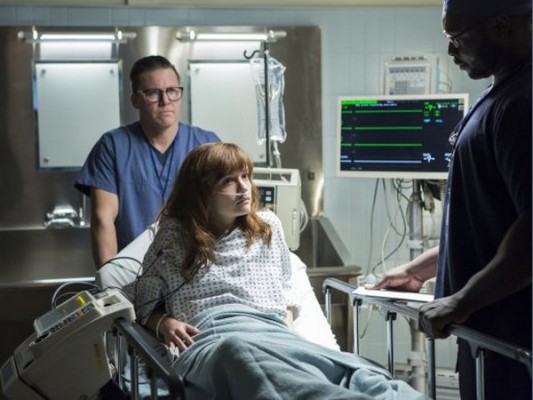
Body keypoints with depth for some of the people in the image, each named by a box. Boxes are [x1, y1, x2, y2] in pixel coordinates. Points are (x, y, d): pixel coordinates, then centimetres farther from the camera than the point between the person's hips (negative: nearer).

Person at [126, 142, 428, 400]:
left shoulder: (268, 225, 25)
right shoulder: (174, 237, 17)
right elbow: (140, 299, 22)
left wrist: (288, 319, 13)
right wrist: (163, 323, 1)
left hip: (275, 334, 6)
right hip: (213, 340, -5)